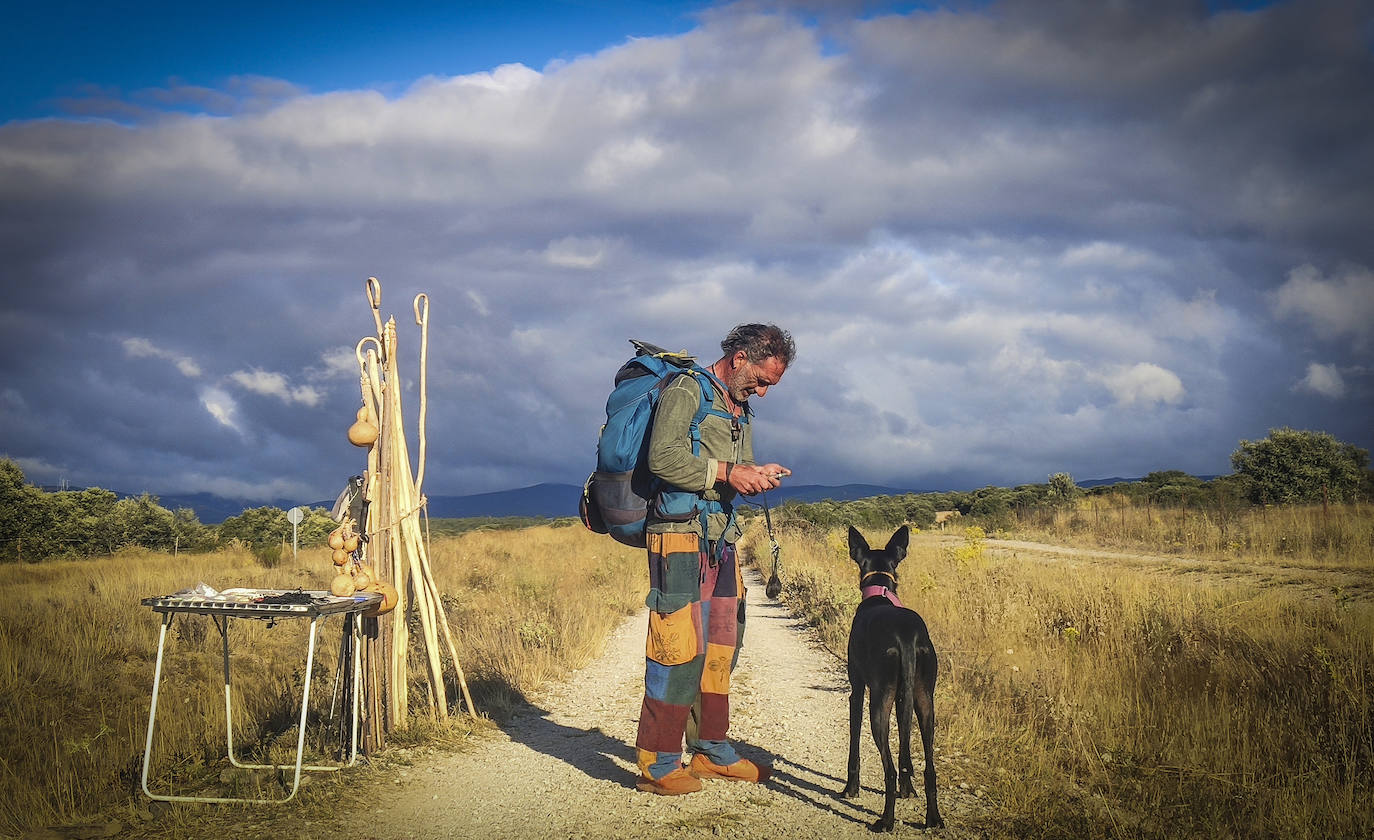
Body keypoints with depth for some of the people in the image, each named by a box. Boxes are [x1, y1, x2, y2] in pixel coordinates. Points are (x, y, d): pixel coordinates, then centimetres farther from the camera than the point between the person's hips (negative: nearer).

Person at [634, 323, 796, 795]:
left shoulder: (740, 410, 21)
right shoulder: (687, 391, -6)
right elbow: (663, 458, -18)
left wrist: (758, 476, 5)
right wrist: (726, 473, -18)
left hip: (721, 541, 9)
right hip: (681, 537, -9)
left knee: (721, 648, 12)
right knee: (681, 648, -11)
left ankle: (711, 751, 23)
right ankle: (658, 764, -5)